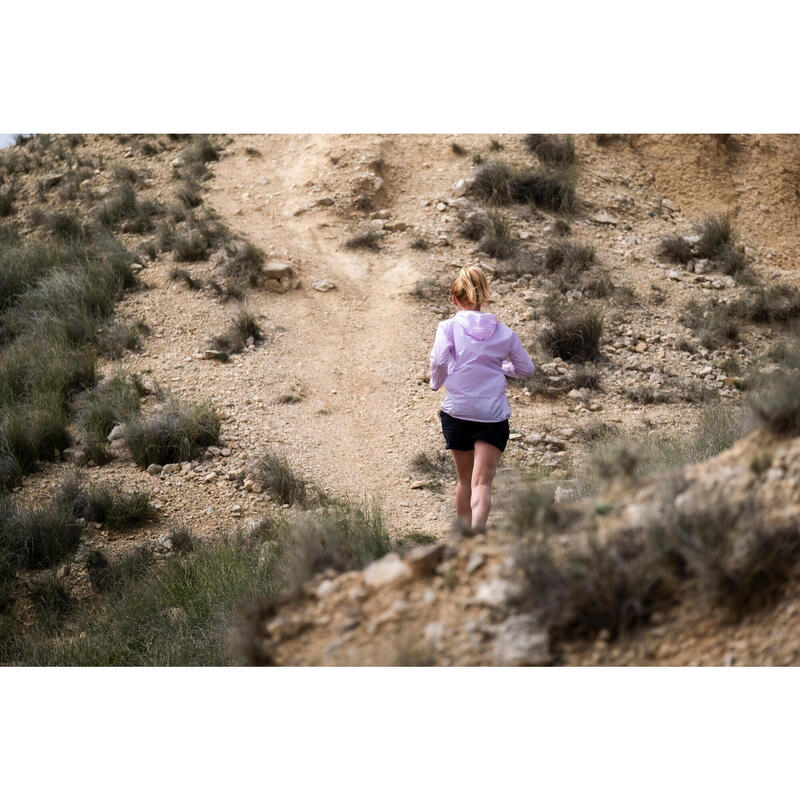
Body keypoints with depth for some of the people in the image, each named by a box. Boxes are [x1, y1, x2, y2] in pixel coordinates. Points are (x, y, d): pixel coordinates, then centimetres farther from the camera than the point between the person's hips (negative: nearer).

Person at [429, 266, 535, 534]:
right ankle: (477, 531, -32)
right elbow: (527, 368, 13)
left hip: (456, 411, 0)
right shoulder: (503, 332, 8)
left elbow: (439, 360, -16)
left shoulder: (448, 327, 0)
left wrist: (436, 381, 4)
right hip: (493, 414, 0)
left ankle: (463, 532, 32)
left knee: (465, 480, 19)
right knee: (482, 482, -10)